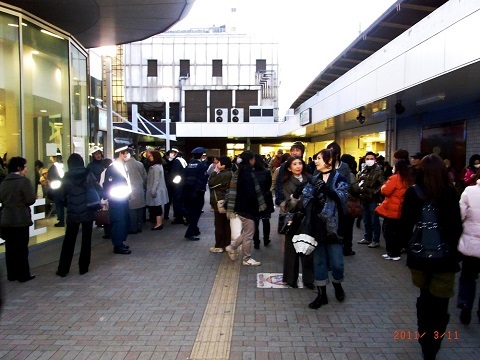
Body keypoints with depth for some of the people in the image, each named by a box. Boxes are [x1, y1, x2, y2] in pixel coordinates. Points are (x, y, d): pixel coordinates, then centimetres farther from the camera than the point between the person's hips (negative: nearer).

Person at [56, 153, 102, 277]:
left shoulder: (67, 177, -4)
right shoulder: (88, 174, -5)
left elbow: (63, 195, 0)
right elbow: (99, 190, -7)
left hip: (72, 213, 1)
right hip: (88, 212, 0)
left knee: (69, 241, 11)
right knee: (86, 240, 9)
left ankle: (63, 269, 15)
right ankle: (83, 268, 13)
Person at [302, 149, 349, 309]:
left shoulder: (339, 179, -1)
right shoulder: (314, 180, 12)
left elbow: (342, 197, -16)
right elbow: (305, 198, 3)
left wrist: (326, 188, -25)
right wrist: (314, 203, -16)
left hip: (333, 226, -4)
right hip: (317, 226, 4)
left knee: (336, 262, 1)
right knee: (318, 261, 9)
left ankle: (337, 285, 32)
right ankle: (322, 294, 22)